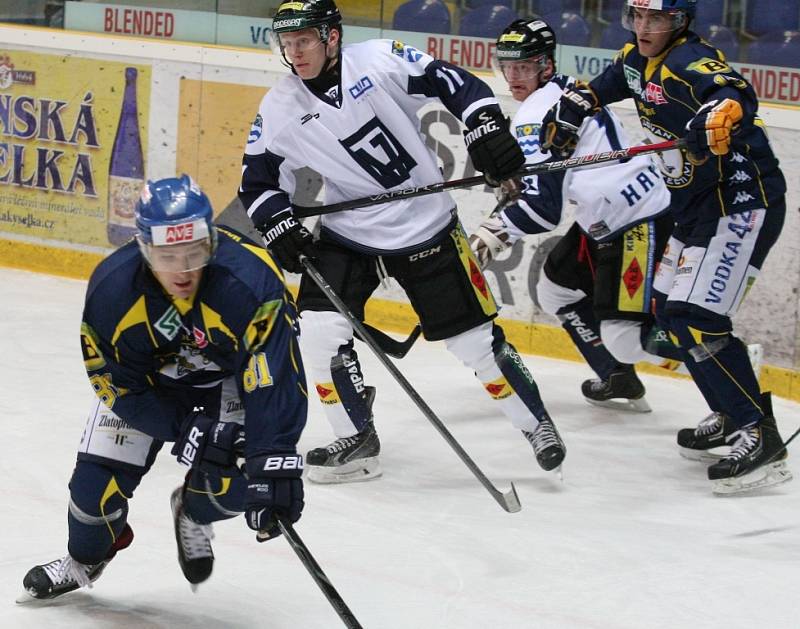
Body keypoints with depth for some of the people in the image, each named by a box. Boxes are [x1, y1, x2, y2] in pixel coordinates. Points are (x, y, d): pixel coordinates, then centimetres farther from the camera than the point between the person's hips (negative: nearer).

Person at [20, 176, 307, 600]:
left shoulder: (251, 280, -39)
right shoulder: (111, 289, -31)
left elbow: (275, 379, -40)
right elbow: (118, 385, -21)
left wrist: (275, 464, -47)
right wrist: (185, 429, -30)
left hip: (229, 373, -1)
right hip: (146, 378, 1)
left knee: (241, 478, -21)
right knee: (97, 482, -6)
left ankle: (193, 516, 17)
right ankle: (85, 559, 30)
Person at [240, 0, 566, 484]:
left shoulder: (382, 62, -14)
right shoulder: (278, 111, -4)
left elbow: (457, 85, -10)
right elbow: (258, 181, 3)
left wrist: (486, 127, -23)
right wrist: (278, 222, -14)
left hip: (427, 227, -3)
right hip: (346, 235, 3)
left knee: (474, 336, -1)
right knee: (320, 327, -13)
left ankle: (536, 423, 18)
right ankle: (357, 442, 3)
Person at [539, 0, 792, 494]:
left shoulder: (689, 63, -23)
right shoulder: (638, 60, 7)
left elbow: (736, 94, -43)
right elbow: (603, 87, 26)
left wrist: (720, 116, -63)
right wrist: (570, 110, 13)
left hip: (744, 202, -11)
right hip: (700, 206, 11)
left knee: (696, 317, -20)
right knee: (670, 308, 20)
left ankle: (760, 438, -18)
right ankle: (730, 417, 33)